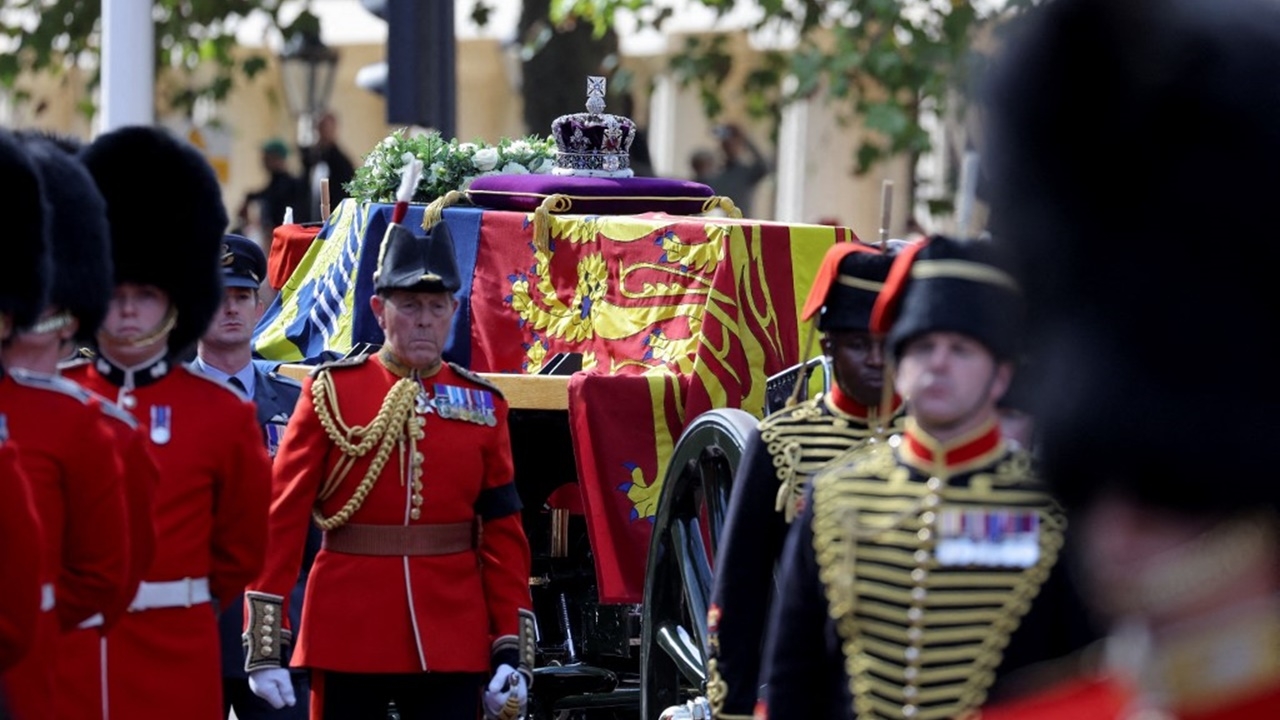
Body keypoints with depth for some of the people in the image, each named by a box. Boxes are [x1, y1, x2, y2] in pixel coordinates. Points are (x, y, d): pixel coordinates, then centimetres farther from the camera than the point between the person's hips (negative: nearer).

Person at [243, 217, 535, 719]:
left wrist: (512, 652, 0)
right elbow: (282, 518, -3)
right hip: (348, 639, -2)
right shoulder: (331, 391, 0)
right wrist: (265, 647, -8)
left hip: (452, 650, 2)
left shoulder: (482, 405, 7)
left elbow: (504, 534, 7)